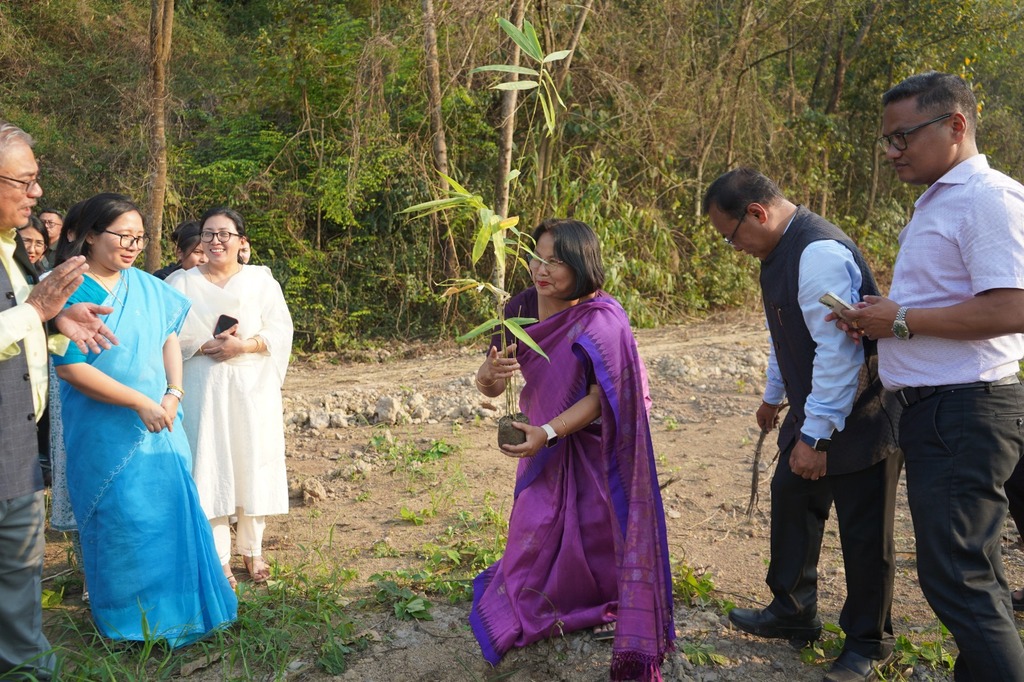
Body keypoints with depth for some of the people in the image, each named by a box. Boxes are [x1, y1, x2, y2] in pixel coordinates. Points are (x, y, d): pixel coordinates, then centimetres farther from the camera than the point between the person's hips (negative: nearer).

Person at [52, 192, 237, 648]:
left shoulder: (146, 286, 4)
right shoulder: (72, 292, -13)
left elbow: (169, 336, 13)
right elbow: (68, 366, -18)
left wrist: (173, 393, -2)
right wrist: (140, 401, -18)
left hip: (158, 423, 5)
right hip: (106, 434, -5)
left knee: (172, 510, 9)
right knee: (119, 522, 5)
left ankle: (175, 609, 28)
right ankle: (126, 618, 24)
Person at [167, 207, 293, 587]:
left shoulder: (261, 280, 8)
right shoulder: (182, 283, 9)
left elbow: (280, 330, -1)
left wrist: (243, 346, -16)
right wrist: (208, 346, -18)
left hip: (253, 387, 0)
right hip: (205, 389, 0)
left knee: (253, 461, 4)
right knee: (211, 466, -1)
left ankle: (252, 550, 18)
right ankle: (218, 559, 8)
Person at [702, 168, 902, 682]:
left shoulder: (820, 254, -27)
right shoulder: (780, 250, 6)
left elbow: (838, 352, -29)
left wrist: (816, 436, -24)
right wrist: (774, 396, 27)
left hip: (859, 416, -10)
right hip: (814, 408, 10)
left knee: (863, 532, 4)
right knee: (791, 500, 17)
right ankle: (792, 614, 34)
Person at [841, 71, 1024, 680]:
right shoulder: (938, 201, 16)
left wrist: (901, 320, -17)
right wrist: (880, 321, 7)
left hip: (964, 412, -10)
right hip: (940, 408, 10)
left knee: (956, 577, -6)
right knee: (975, 571, 18)